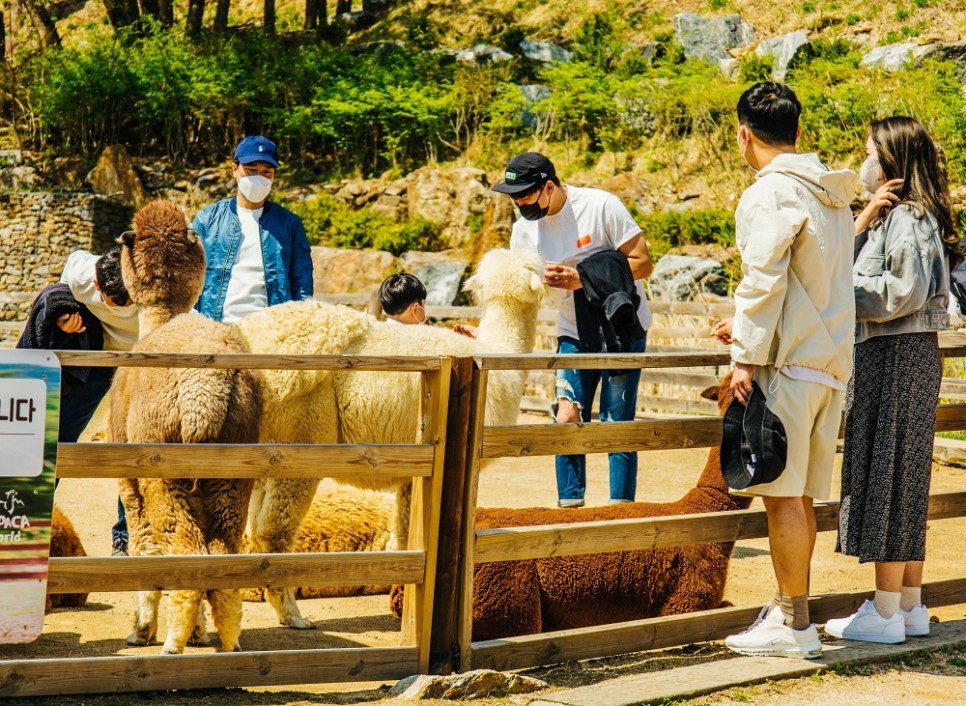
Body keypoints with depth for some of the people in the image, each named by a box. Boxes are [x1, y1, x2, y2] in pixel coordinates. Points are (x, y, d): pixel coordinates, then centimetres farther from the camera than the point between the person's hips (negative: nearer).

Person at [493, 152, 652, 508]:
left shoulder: (601, 206, -18)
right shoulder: (524, 229, -2)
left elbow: (642, 263, -18)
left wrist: (583, 279, -27)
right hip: (573, 334, 5)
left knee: (616, 425, -6)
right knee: (567, 419, -3)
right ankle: (569, 506, 5)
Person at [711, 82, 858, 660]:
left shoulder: (772, 193, -11)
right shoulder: (831, 193, 16)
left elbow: (763, 280, -15)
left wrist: (747, 357, -12)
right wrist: (747, 324, 29)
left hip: (788, 362, -9)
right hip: (831, 362, 9)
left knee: (783, 494, -5)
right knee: (799, 495, 13)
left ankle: (794, 624, -3)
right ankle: (791, 609, 19)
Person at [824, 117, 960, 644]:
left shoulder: (909, 218, -13)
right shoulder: (890, 216, 17)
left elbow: (904, 291, -22)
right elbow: (843, 265, 8)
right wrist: (864, 220, -5)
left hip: (897, 357, -10)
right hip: (886, 355, 10)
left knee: (886, 474, -6)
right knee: (903, 480, 12)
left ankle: (886, 613, -2)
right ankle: (910, 606, 17)